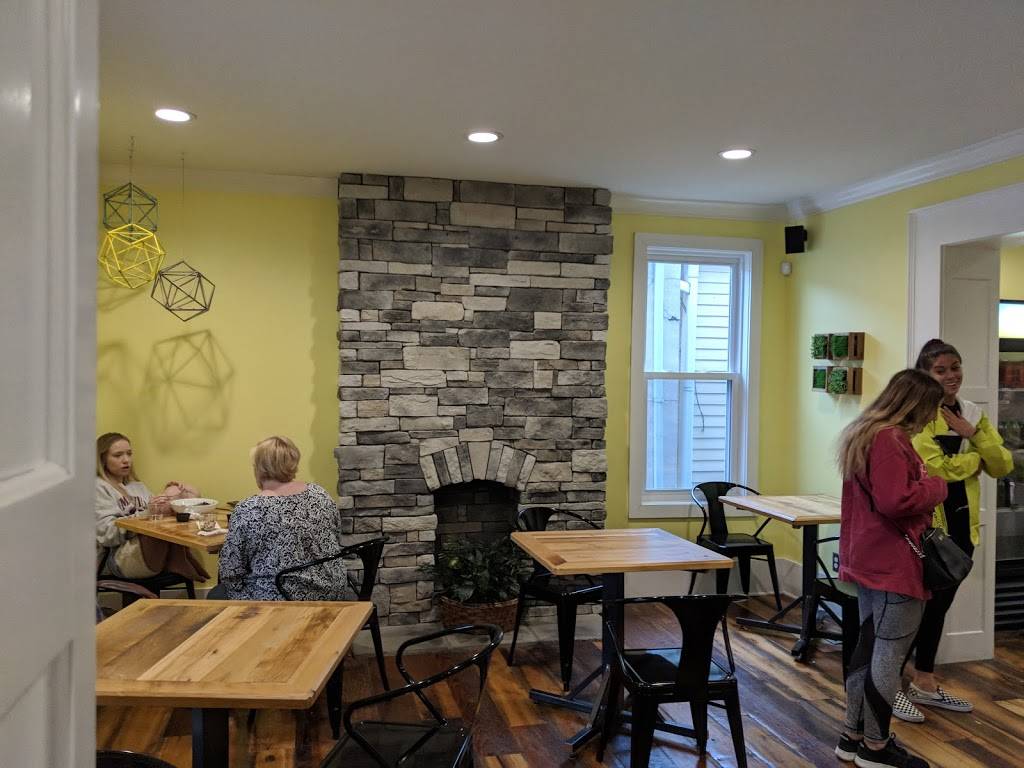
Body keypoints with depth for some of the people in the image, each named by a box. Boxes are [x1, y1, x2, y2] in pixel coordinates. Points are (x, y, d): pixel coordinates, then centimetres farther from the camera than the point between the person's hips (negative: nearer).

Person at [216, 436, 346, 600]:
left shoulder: (247, 511, -15)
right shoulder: (320, 494, -1)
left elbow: (231, 573, -10)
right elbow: (337, 544, 9)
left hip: (277, 601, -6)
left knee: (216, 595, 21)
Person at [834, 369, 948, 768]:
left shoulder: (864, 434, 13)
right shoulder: (889, 439, -19)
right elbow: (896, 501, -26)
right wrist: (936, 486, -10)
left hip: (870, 559, 10)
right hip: (895, 564, -10)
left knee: (868, 647, 14)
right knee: (889, 655, 0)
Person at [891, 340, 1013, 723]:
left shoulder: (973, 414, 11)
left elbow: (1003, 466, 4)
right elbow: (938, 468, -23)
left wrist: (973, 434, -10)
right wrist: (977, 458, -6)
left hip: (961, 522, 7)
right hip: (925, 523, -7)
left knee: (939, 604, 15)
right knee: (920, 603, -2)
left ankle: (924, 683, 29)